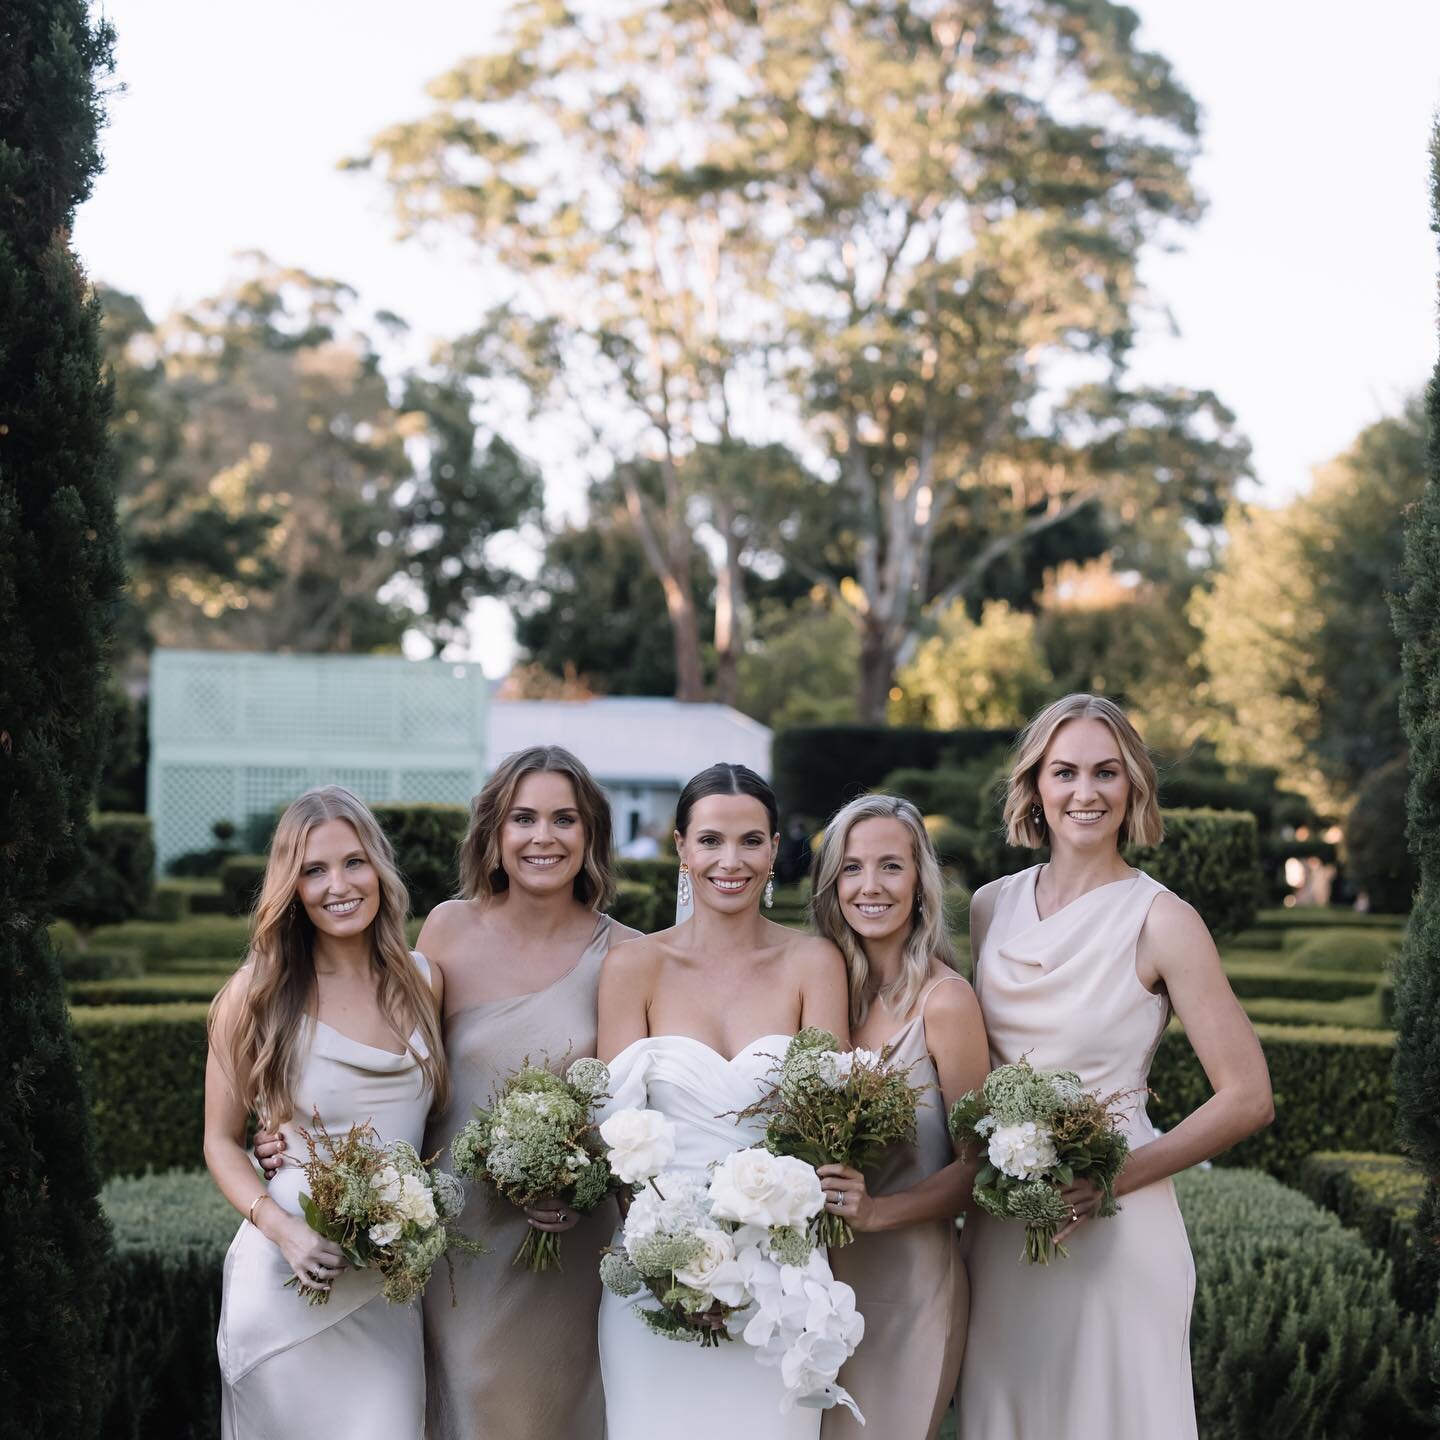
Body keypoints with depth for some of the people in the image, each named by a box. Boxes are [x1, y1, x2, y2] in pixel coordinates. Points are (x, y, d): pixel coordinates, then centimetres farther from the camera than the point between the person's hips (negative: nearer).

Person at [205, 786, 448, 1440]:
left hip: (391, 1285, 3)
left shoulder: (422, 982, 5)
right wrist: (280, 1227, -15)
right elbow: (221, 1142, 0)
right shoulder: (256, 993, -5)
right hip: (289, 1280, -3)